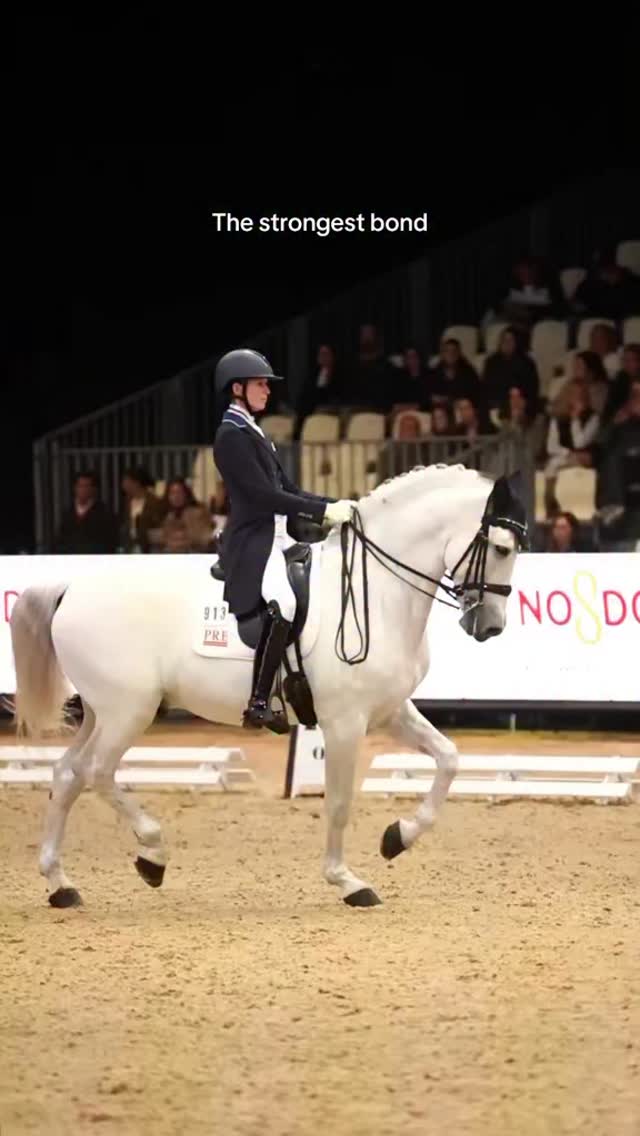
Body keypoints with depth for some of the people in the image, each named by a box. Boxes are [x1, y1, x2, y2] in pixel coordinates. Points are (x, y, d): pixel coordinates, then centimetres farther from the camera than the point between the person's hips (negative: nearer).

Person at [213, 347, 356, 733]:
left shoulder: (254, 433, 20)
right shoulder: (232, 435, -10)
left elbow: (287, 489, 21)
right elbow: (264, 495, -17)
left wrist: (337, 505, 8)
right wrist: (324, 511, -17)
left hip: (277, 536, 11)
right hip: (252, 540, -11)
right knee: (283, 604, -31)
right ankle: (258, 704, -33)